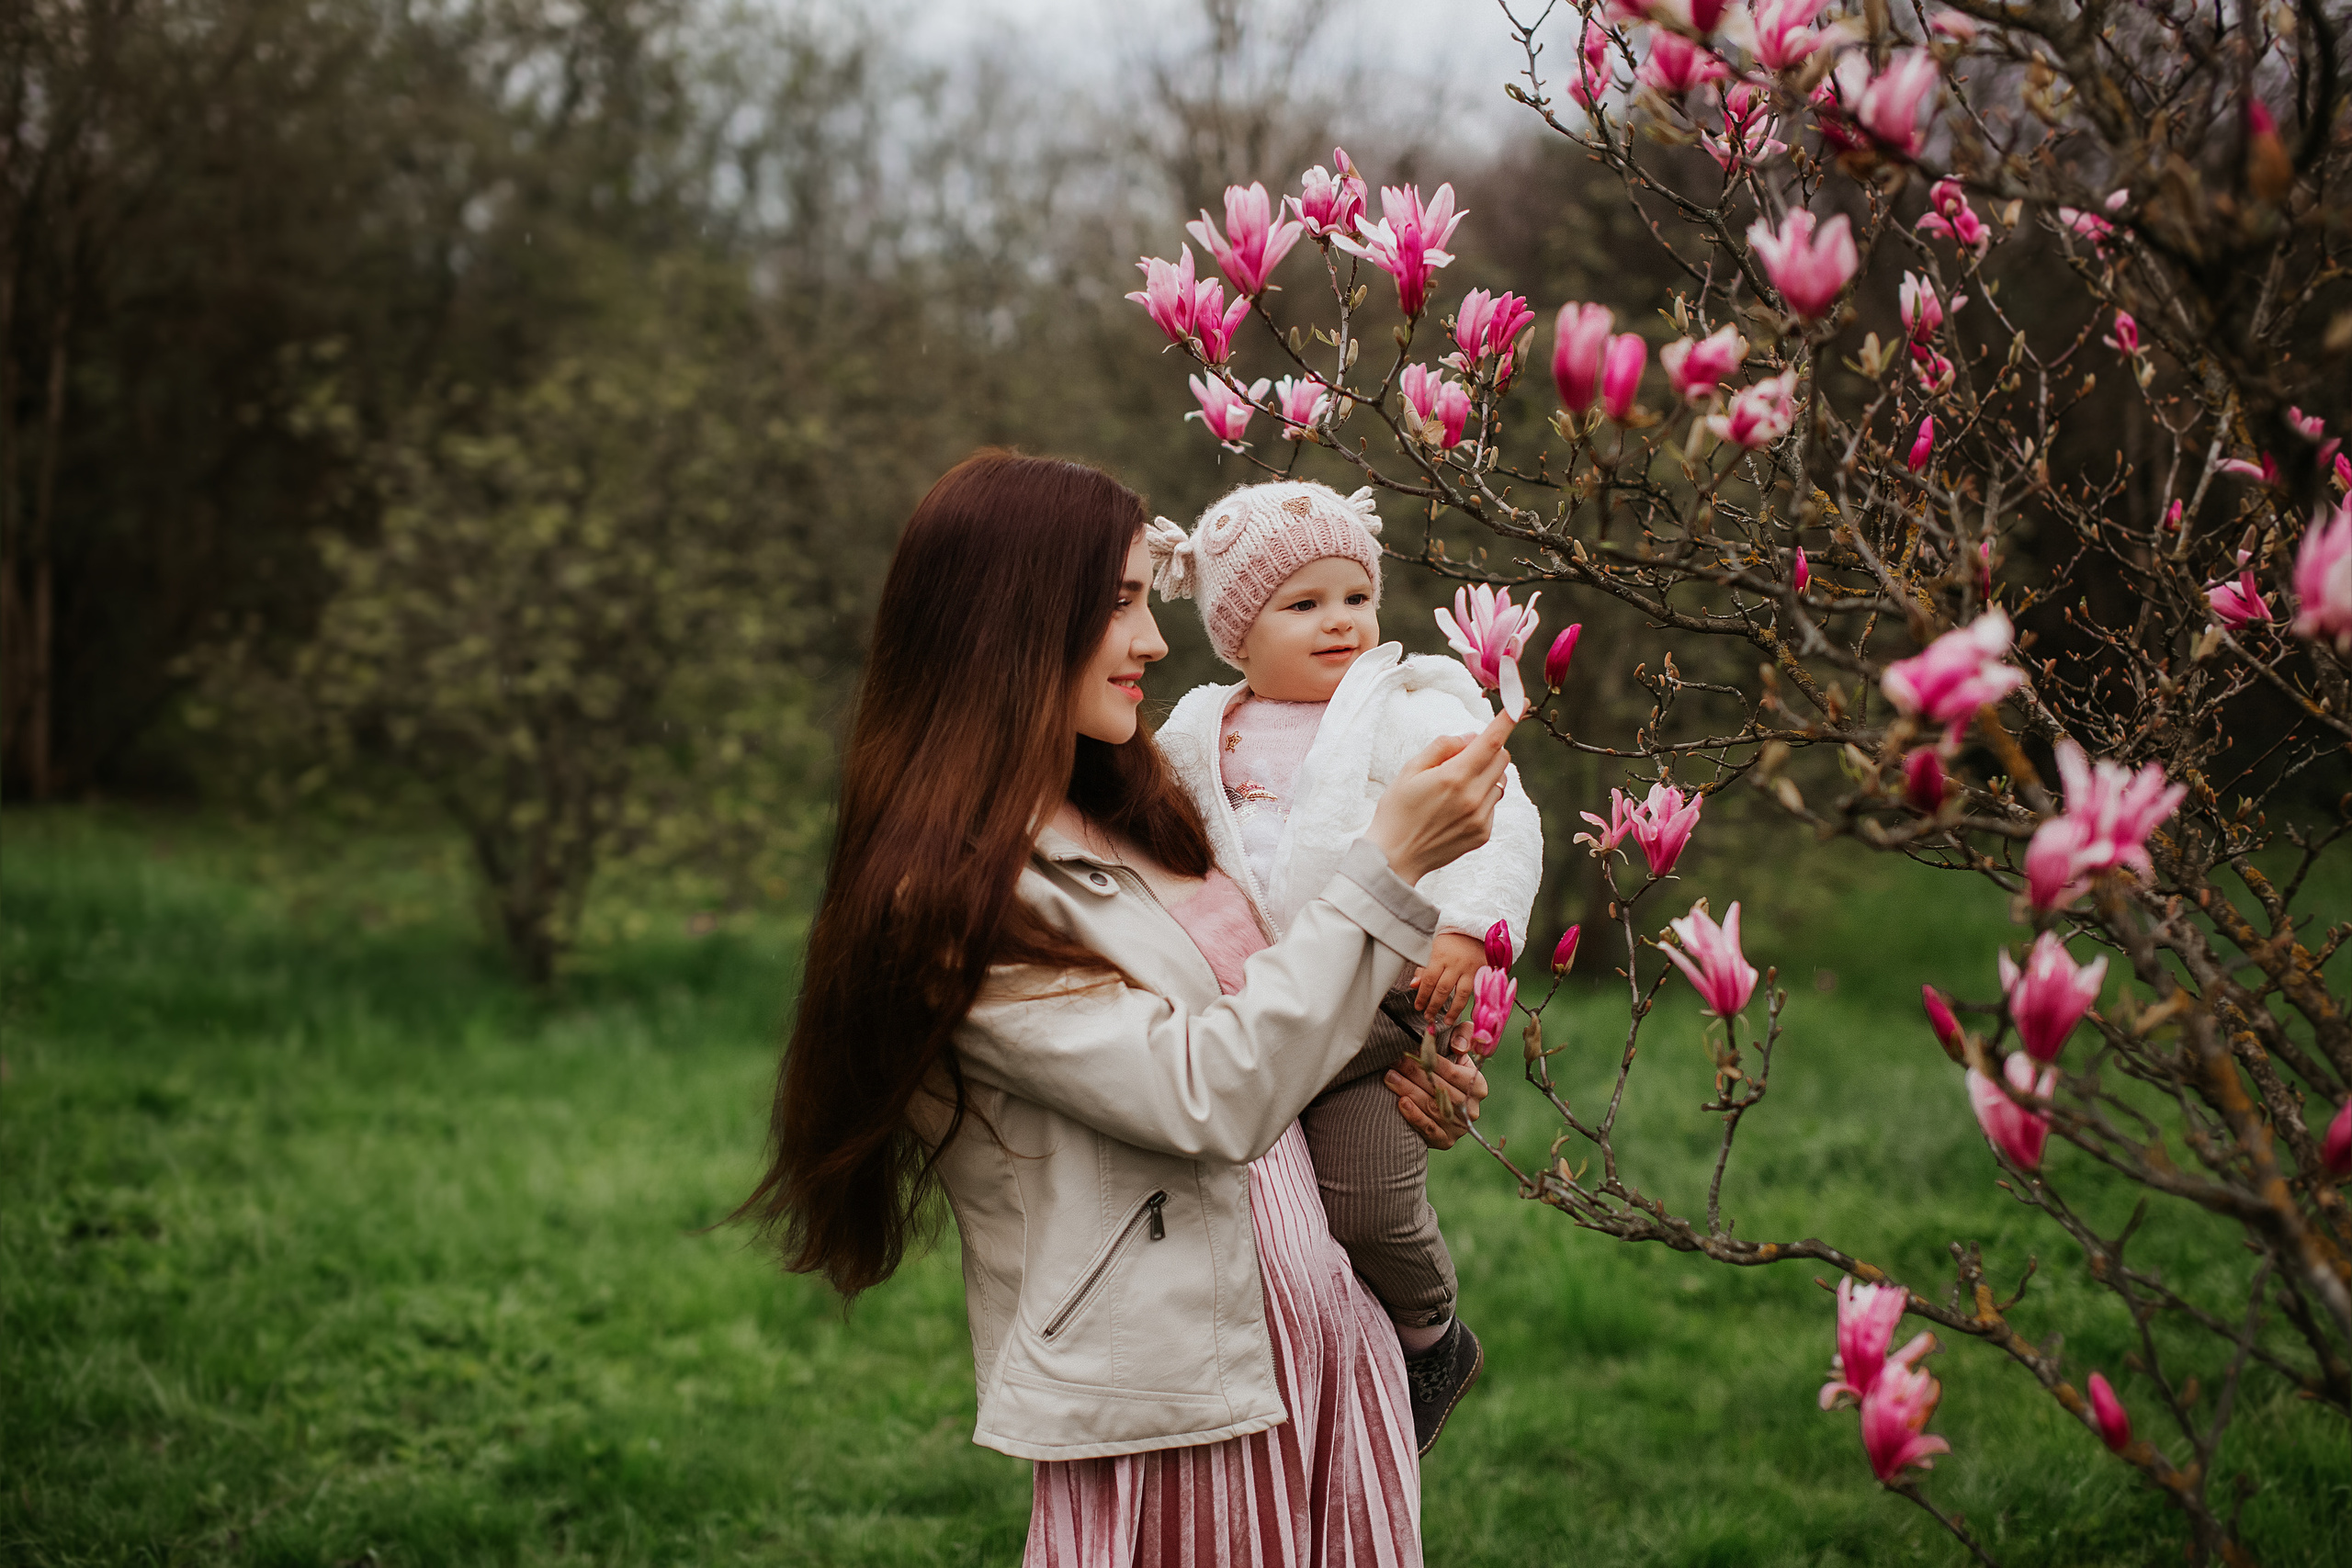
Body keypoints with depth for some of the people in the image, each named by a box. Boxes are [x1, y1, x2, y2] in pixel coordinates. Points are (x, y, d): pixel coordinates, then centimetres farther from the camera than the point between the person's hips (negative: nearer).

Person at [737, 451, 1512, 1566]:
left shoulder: (1131, 825, 12)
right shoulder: (955, 902, -15)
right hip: (1179, 1398, -8)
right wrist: (1392, 868, -21)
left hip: (1332, 1341, 8)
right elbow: (1207, 1099, -21)